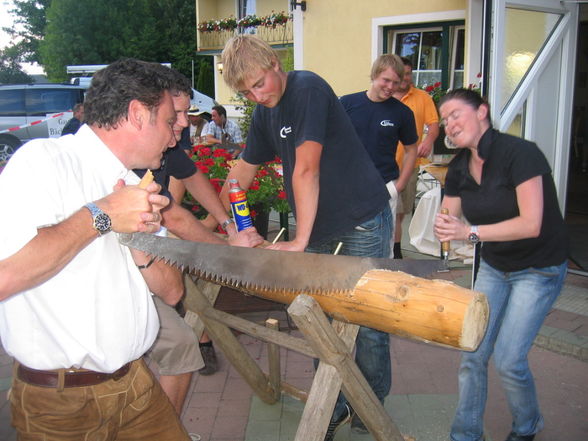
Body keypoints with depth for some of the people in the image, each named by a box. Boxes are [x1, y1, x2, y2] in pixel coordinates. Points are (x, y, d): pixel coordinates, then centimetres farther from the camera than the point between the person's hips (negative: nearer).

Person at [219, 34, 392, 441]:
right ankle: (334, 406, 25)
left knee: (366, 319, 2)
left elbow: (306, 168, -23)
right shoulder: (264, 113, 9)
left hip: (363, 221, -7)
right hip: (318, 228, 8)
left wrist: (300, 241, -23)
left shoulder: (307, 88, -17)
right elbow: (243, 170, 20)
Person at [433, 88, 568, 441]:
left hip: (539, 269, -6)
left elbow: (531, 224, -28)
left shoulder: (519, 153, -23)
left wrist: (471, 233, -29)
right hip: (494, 267, 6)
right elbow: (449, 222, 2)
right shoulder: (459, 168, -2)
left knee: (508, 359, -7)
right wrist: (444, 226, -22)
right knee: (473, 353, 0)